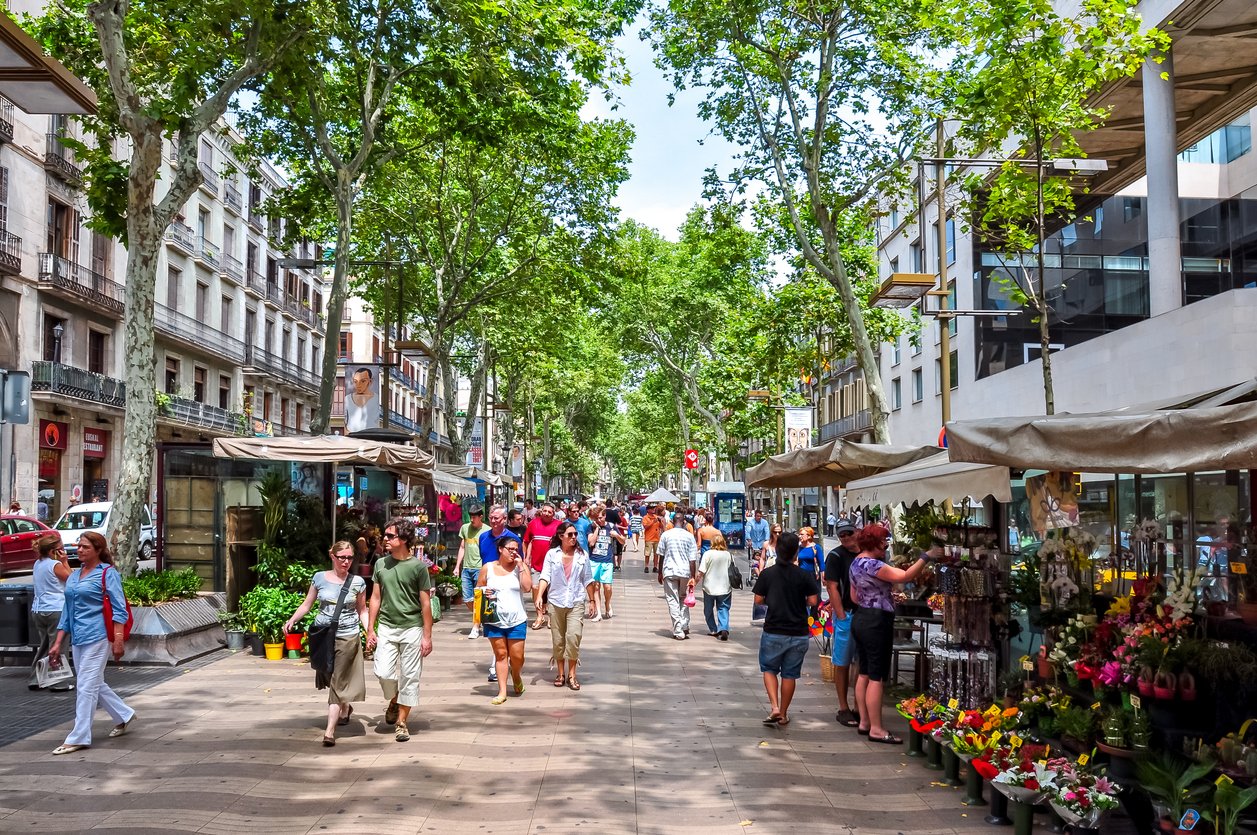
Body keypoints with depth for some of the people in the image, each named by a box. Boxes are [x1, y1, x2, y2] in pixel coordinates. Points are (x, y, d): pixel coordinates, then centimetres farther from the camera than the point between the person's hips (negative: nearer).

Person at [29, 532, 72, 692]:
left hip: (38, 611, 8)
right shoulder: (56, 565, -13)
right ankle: (57, 683, 2)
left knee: (43, 646, 18)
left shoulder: (38, 564, 12)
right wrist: (65, 562, -2)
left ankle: (34, 680, 18)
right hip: (55, 610, -8)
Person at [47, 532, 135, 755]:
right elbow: (67, 613, 19)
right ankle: (124, 715, 32)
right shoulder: (73, 576, 14)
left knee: (86, 686, -6)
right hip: (78, 639, 7)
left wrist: (118, 640, -18)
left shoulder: (107, 574, -5)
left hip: (97, 637, -7)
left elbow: (119, 609, -10)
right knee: (95, 685, 14)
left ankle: (79, 737, 0)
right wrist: (58, 643, 15)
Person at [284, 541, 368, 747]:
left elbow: (362, 610, 8)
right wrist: (292, 620, -8)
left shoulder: (358, 582, 1)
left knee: (337, 683, -5)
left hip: (347, 637, -2)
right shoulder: (320, 578, 2)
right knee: (330, 680, 14)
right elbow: (307, 604, 7)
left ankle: (330, 731, -5)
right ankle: (344, 709, 42)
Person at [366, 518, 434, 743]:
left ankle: (402, 721, 15)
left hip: (411, 629, -3)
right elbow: (376, 598, 10)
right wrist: (370, 630, 6)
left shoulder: (418, 566, -7)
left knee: (409, 677, 2)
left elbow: (425, 604, -4)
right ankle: (394, 700, 26)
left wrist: (427, 636, -6)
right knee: (383, 673, -6)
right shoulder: (381, 564, 5)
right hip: (386, 627, 3)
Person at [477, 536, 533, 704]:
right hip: (494, 620, 1)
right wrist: (484, 591, -11)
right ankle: (502, 691, 10)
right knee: (500, 654, 3)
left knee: (517, 656, 0)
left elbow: (527, 588, -13)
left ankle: (516, 677, 32)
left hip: (517, 620, 0)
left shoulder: (521, 567, 2)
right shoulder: (487, 568, 5)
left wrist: (520, 566, -14)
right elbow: (477, 589, 12)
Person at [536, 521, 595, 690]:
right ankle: (560, 673, 23)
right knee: (558, 640, 7)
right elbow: (545, 577, -5)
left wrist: (592, 601, 12)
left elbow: (587, 580, 11)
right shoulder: (552, 554, 1)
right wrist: (539, 596, -18)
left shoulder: (582, 555, 5)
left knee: (573, 636, -14)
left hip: (576, 602, 0)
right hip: (556, 602, 0)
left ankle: (571, 675, -3)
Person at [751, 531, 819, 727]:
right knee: (789, 674, 12)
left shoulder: (767, 573, -6)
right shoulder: (804, 575, -7)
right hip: (799, 633, 1)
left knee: (769, 669, 15)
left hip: (773, 632, 0)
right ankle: (783, 714, 19)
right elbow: (812, 601, -7)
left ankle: (774, 707, -3)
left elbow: (758, 600, -3)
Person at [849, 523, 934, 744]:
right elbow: (905, 576, -25)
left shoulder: (856, 562, 13)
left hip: (860, 619, 10)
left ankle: (865, 722, 20)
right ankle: (876, 729, -2)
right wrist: (926, 557, -21)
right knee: (877, 677, -6)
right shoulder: (872, 564, -19)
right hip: (876, 623, -10)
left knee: (865, 673, 14)